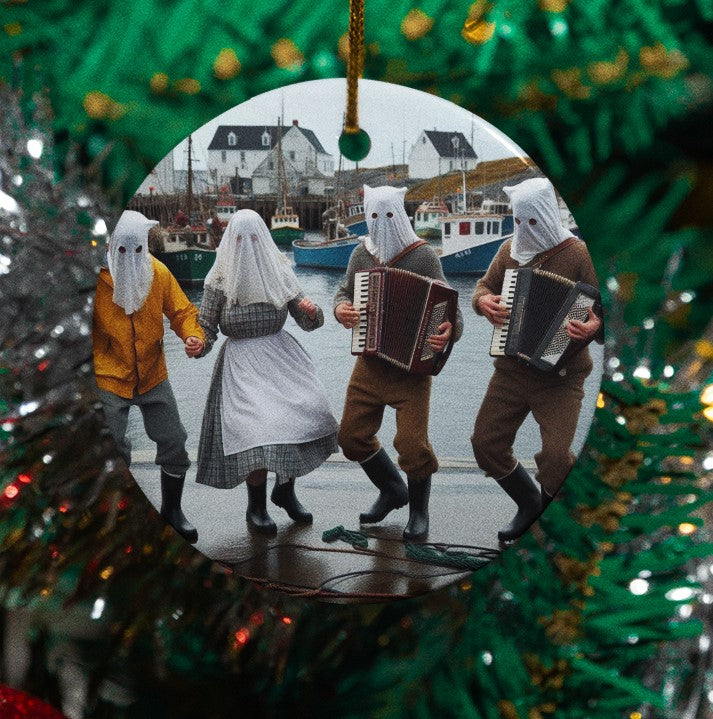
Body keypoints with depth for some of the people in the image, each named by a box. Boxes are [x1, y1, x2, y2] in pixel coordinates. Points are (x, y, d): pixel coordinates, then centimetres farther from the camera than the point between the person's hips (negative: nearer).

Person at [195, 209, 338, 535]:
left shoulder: (279, 272, 5)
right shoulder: (220, 280, -2)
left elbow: (309, 323, 5)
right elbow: (206, 328, 0)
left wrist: (312, 311, -17)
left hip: (281, 355, 3)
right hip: (242, 364, -3)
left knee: (309, 413, -14)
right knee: (257, 429, -19)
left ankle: (285, 490, 10)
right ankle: (256, 507, 5)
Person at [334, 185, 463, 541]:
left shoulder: (422, 255, -10)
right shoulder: (361, 254, 4)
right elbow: (344, 291, 16)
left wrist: (451, 330, -34)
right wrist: (340, 308, -8)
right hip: (370, 362, 5)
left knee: (411, 442, -9)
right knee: (353, 435, 10)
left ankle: (418, 511, 16)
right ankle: (392, 490, 34)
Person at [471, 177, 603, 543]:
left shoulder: (579, 254, -10)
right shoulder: (511, 248, 5)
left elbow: (606, 311, -12)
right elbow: (484, 285, 17)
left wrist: (596, 327, -35)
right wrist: (483, 300, -6)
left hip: (561, 376, -5)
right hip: (511, 371, 6)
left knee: (556, 454, -18)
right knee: (485, 443, 8)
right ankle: (529, 503, 31)